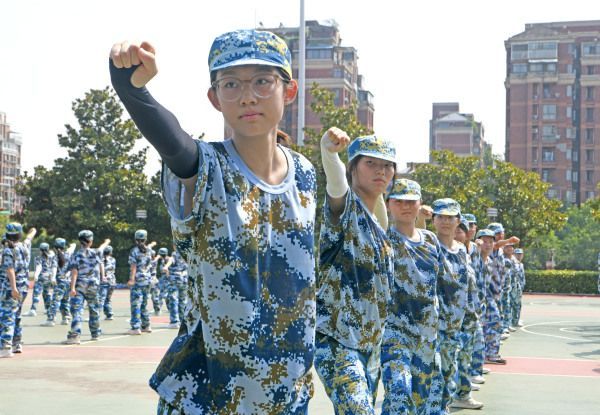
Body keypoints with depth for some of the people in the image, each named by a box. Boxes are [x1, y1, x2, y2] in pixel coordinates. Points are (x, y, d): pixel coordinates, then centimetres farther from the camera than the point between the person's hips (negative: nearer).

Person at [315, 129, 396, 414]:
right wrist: (329, 150, -52)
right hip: (335, 340, -9)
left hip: (370, 344, 9)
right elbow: (335, 180, -32)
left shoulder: (380, 230, 16)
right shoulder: (344, 207, -8)